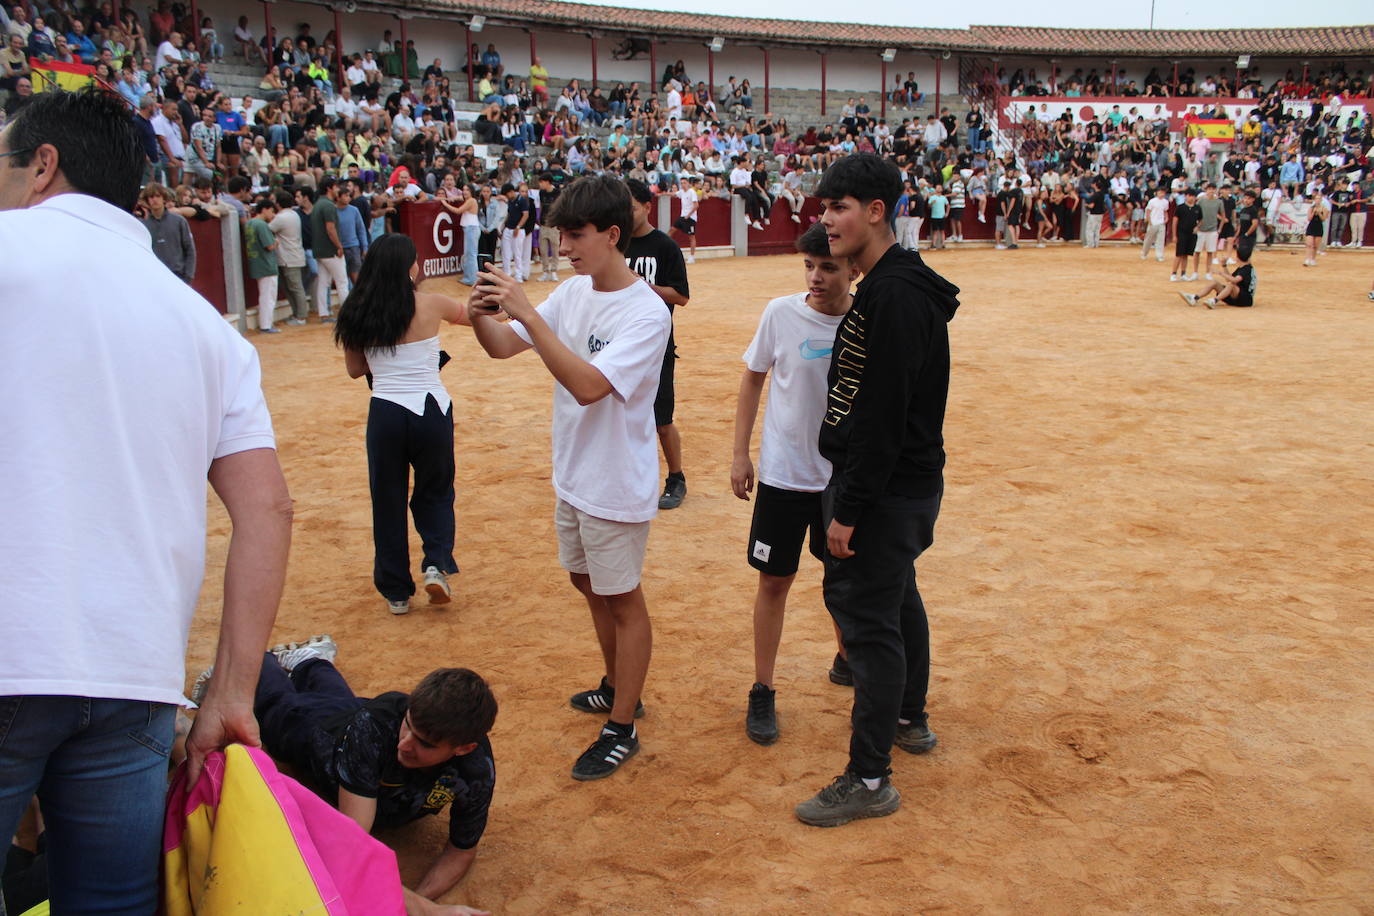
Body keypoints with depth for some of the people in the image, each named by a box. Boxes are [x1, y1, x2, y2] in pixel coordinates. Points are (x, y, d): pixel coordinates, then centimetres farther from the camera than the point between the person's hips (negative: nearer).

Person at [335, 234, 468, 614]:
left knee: (387, 500, 15)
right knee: (435, 492, 20)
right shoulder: (430, 305, -5)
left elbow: (355, 369, 12)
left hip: (385, 412, 1)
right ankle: (437, 562, -1)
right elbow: (472, 315, 15)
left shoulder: (357, 314, 0)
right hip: (431, 411, -1)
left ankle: (396, 591, 22)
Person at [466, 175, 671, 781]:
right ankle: (618, 688, 44)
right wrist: (481, 316, -19)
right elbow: (503, 347, 4)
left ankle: (621, 730, 21)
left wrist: (526, 312, -35)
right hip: (572, 473, 8)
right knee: (587, 582, 22)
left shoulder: (647, 312, -23)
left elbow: (587, 385, -34)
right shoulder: (574, 292, 1)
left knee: (621, 599, 6)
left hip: (616, 484, -8)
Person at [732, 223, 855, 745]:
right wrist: (740, 453, -2)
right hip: (784, 473, -1)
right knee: (775, 580, 5)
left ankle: (847, 659, 43)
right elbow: (753, 380, 1)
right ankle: (762, 692, 18)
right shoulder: (781, 314, -11)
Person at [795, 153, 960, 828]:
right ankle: (909, 719, 42)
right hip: (904, 485, 11)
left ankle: (869, 779, 4)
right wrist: (850, 495, 18)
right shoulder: (884, 285, 12)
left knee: (866, 615, -5)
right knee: (896, 599, 23)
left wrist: (849, 508, -22)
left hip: (888, 491, -11)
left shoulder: (894, 294, -21)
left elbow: (884, 413, -25)